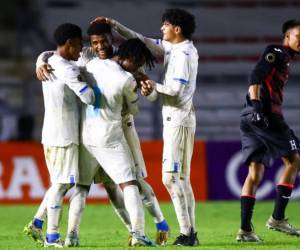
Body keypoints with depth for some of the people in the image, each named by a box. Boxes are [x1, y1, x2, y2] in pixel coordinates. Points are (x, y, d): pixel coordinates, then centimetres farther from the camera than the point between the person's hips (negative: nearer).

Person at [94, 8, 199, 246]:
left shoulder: (184, 54, -15)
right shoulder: (172, 48, 13)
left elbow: (175, 89, -20)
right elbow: (141, 40, 19)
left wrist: (154, 86, -5)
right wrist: (114, 25, 14)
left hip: (178, 119, -10)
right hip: (175, 118, 10)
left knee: (171, 177, -13)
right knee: (182, 178, 9)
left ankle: (187, 232, -15)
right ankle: (191, 232, 8)